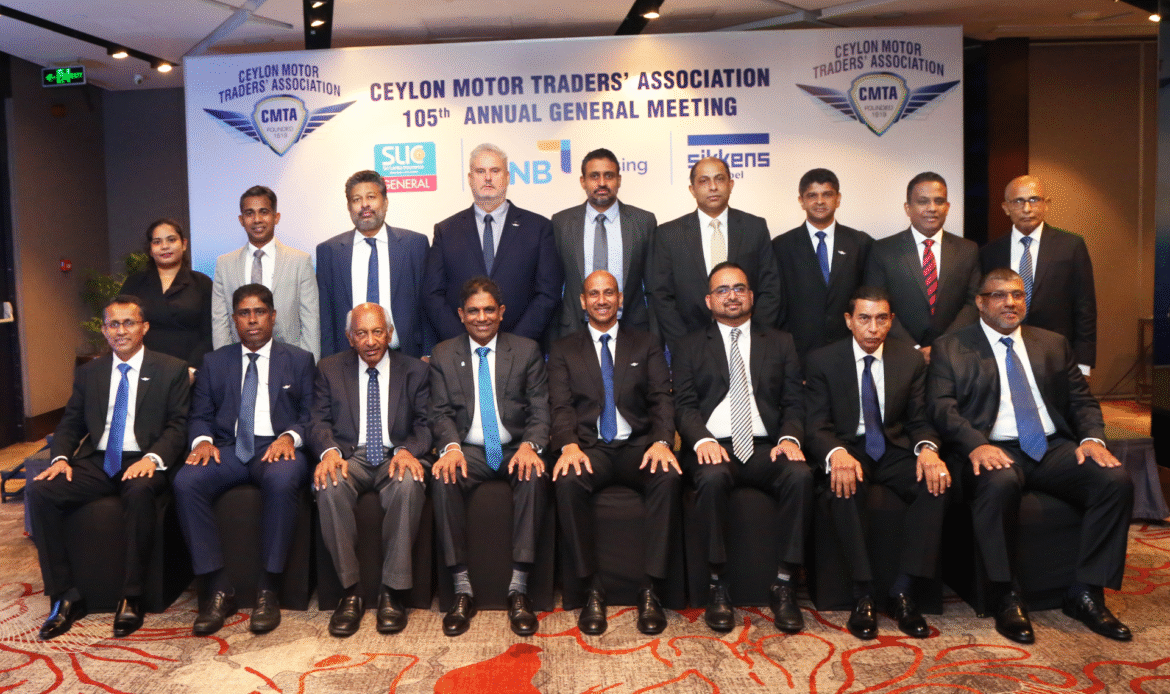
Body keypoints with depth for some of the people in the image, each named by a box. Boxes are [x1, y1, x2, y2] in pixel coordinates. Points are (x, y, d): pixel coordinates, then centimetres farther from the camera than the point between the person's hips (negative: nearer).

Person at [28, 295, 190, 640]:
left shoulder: (172, 370, 5)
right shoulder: (88, 373, 18)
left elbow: (178, 425, -2)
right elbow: (70, 423, 16)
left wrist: (153, 458, -20)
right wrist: (60, 458, -5)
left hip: (143, 463, -4)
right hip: (95, 463, 4)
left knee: (139, 491, -37)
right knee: (40, 491, -22)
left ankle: (131, 598, -24)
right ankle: (65, 597, -12)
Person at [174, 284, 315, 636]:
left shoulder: (299, 360, 14)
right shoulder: (214, 363, 20)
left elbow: (310, 415, 6)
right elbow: (199, 415, 14)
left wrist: (289, 437, -15)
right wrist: (203, 440, -8)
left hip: (278, 448, -2)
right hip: (228, 449, 3)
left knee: (282, 481, -38)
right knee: (185, 482, -29)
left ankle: (268, 590, -26)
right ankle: (218, 589, -21)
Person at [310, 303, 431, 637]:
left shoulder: (415, 370, 11)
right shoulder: (330, 369, 13)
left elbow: (425, 425, 5)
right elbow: (320, 421, 6)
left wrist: (407, 450, -18)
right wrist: (330, 451, -17)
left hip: (396, 457, -1)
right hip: (350, 456, 1)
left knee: (409, 485, -36)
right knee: (329, 486, -34)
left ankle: (392, 592, -24)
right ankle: (350, 591, -22)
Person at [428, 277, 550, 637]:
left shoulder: (527, 351, 8)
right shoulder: (443, 355, 10)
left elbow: (539, 410, 2)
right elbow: (441, 413, 4)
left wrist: (529, 445, -19)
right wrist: (451, 447, -18)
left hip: (516, 449, 0)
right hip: (468, 450, 1)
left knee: (534, 475, -33)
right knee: (442, 477, -32)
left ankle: (518, 589, -26)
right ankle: (462, 590, -23)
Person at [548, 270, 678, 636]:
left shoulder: (646, 344, 16)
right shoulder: (563, 350, 15)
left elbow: (662, 399, 5)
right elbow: (561, 406, 3)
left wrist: (661, 442, -16)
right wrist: (570, 445, -19)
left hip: (637, 445, 1)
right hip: (589, 447, 0)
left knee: (668, 476, -33)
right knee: (567, 480, -34)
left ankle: (651, 589, -24)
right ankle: (592, 589, -21)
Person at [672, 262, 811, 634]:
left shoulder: (780, 343, 19)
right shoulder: (691, 346, 16)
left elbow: (794, 402, 11)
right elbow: (684, 405, 5)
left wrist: (790, 438, -11)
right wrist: (702, 439, -16)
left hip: (765, 448, 2)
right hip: (714, 447, -1)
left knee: (800, 475, -30)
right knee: (712, 478, -36)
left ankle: (784, 585, -19)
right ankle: (717, 586, -21)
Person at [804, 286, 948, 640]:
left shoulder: (911, 359, 7)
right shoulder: (822, 361, -1)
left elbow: (919, 420, 6)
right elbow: (817, 425, -7)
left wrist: (927, 448, -18)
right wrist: (836, 453, -30)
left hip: (895, 449, 3)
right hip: (847, 448, -3)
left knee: (937, 482, -28)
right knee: (845, 485, -36)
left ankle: (903, 593, -21)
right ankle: (863, 595, -27)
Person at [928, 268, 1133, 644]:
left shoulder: (1054, 345, 21)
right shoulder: (951, 349, 7)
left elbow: (1082, 399, 17)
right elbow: (942, 407, -5)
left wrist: (1092, 437, -5)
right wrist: (975, 444, -23)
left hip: (1054, 448, 5)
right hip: (995, 452, -4)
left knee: (1116, 479, -22)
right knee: (998, 484, -38)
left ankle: (1086, 594, -9)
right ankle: (1008, 598, -21)